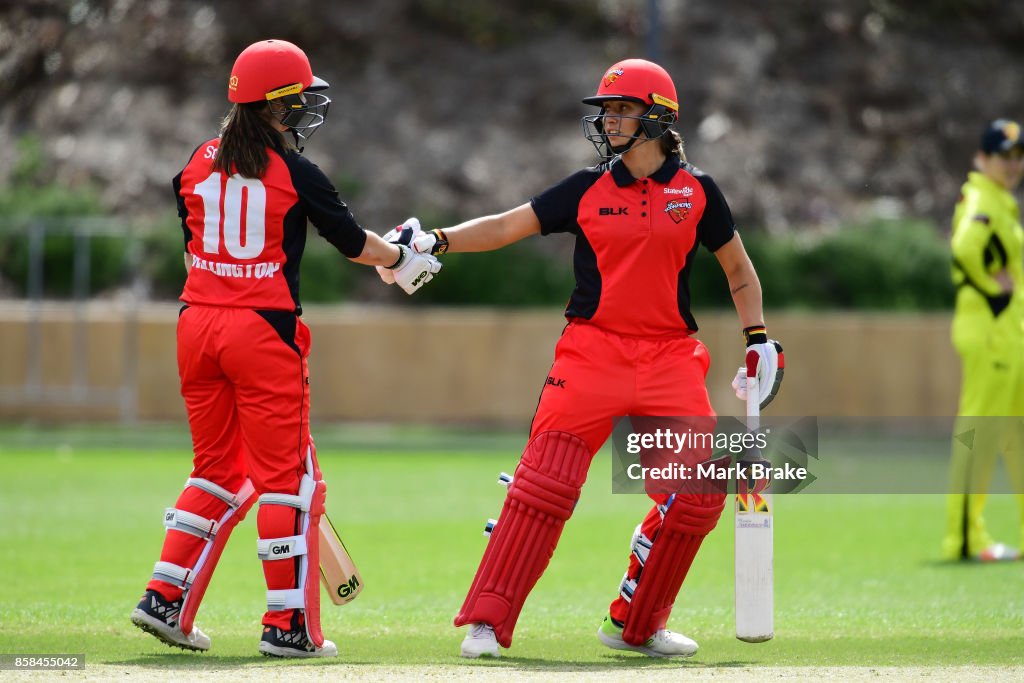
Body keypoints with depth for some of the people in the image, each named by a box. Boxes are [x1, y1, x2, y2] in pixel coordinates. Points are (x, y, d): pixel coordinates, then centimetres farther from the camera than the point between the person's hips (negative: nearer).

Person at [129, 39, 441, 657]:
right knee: (284, 474, 2)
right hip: (263, 328, -6)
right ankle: (288, 625, 2)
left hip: (198, 324, 6)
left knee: (217, 470, 18)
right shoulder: (295, 173, -8)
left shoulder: (199, 163, 7)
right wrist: (405, 260, 19)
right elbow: (352, 241, 2)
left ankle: (165, 598, 12)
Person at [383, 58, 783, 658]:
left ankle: (636, 624, 14)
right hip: (593, 353, -1)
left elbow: (738, 269, 17)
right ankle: (488, 622, -11)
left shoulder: (697, 191, 6)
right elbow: (506, 227, 4)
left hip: (671, 357, 1)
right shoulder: (588, 189, 6)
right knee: (545, 483, -14)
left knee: (698, 493, -4)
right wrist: (435, 242, -9)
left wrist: (759, 339, 8)